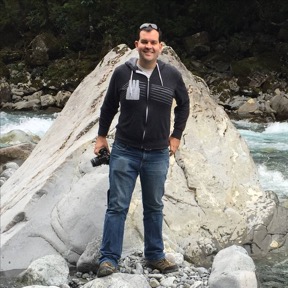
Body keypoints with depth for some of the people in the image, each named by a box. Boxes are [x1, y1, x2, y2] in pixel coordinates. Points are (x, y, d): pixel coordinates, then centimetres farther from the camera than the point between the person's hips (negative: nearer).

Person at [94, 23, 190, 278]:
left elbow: (183, 105, 14)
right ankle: (109, 259, 6)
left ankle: (155, 256, 24)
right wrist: (102, 136, 13)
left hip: (158, 154, 1)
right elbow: (109, 106, 9)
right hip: (124, 151, -1)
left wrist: (176, 135, 12)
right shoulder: (122, 72, -6)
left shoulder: (172, 75, -4)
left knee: (154, 208, 13)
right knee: (117, 206, 1)